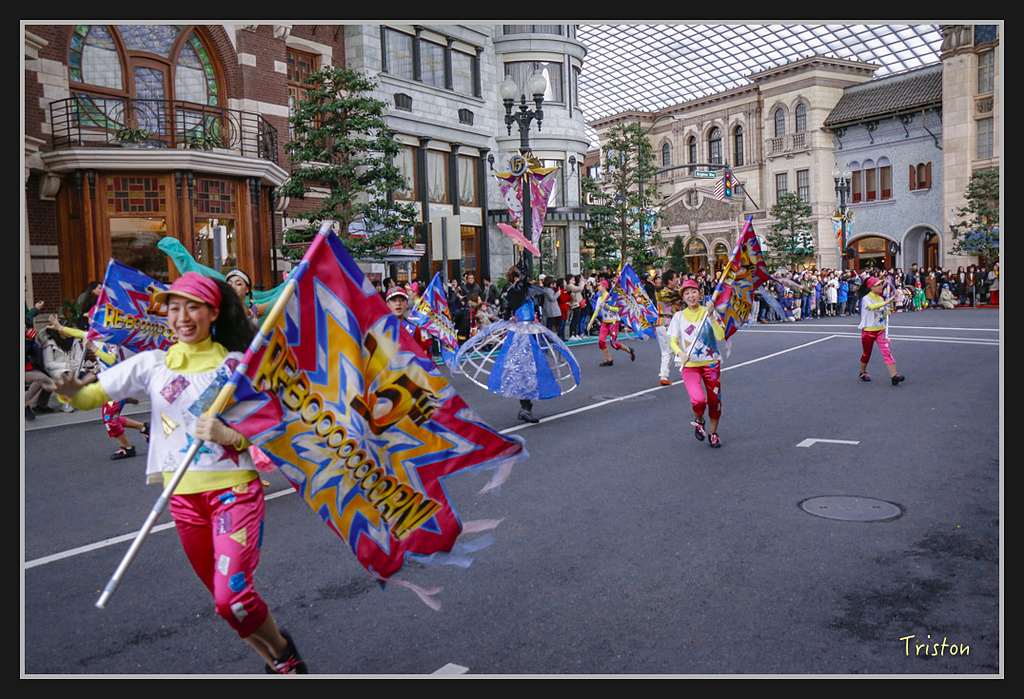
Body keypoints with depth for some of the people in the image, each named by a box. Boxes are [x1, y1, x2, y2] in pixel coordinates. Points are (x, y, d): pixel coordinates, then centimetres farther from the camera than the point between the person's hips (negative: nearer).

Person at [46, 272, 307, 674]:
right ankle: (279, 664, 37)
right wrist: (71, 391, -28)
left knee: (231, 594, -16)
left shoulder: (237, 364, -4)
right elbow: (93, 394, -6)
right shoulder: (153, 363, 3)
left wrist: (227, 435, -22)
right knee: (225, 599, 14)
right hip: (183, 494, 4)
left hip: (234, 488, -4)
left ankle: (283, 650, 14)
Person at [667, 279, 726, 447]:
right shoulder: (679, 316, 3)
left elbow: (721, 336, -10)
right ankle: (698, 420, 15)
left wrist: (711, 316, -21)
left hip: (711, 362, 1)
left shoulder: (708, 312, 2)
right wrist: (681, 353, -20)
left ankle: (713, 433, 31)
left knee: (714, 399, 7)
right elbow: (673, 341, 1)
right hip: (689, 364, -1)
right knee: (698, 400, -20)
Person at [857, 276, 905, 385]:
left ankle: (894, 376, -18)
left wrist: (887, 310, -4)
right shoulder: (866, 298, -10)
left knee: (887, 351, -12)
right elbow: (872, 306, -33)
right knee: (866, 354, 10)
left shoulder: (881, 298, 9)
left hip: (881, 329, 4)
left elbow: (884, 315, 18)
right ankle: (863, 373, 34)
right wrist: (886, 302, -41)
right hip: (868, 330, -4)